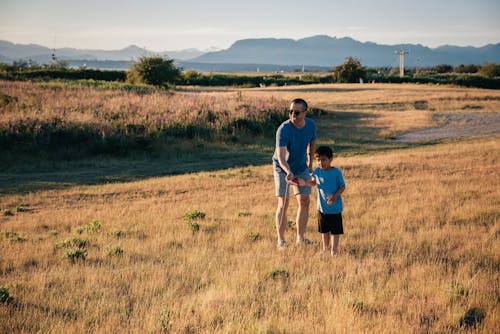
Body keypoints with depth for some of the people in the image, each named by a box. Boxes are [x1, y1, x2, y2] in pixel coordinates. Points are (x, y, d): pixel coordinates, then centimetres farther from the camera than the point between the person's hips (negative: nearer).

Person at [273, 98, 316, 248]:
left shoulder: (311, 125, -13)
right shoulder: (283, 129, -30)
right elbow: (281, 157, -39)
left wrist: (310, 163, 16)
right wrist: (288, 172, -56)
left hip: (301, 168, 5)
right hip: (283, 169, -5)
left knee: (305, 201, 2)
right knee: (283, 203, -7)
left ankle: (300, 237, 12)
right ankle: (281, 239, 3)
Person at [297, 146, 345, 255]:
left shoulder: (336, 172, -15)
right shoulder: (317, 172, -4)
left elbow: (342, 186, -9)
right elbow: (313, 182, 13)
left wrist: (335, 196, -23)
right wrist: (305, 183, -6)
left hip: (335, 207, -4)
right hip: (322, 206, 4)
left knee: (335, 230, 3)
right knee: (324, 230, 18)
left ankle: (334, 250, 14)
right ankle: (325, 248, 33)